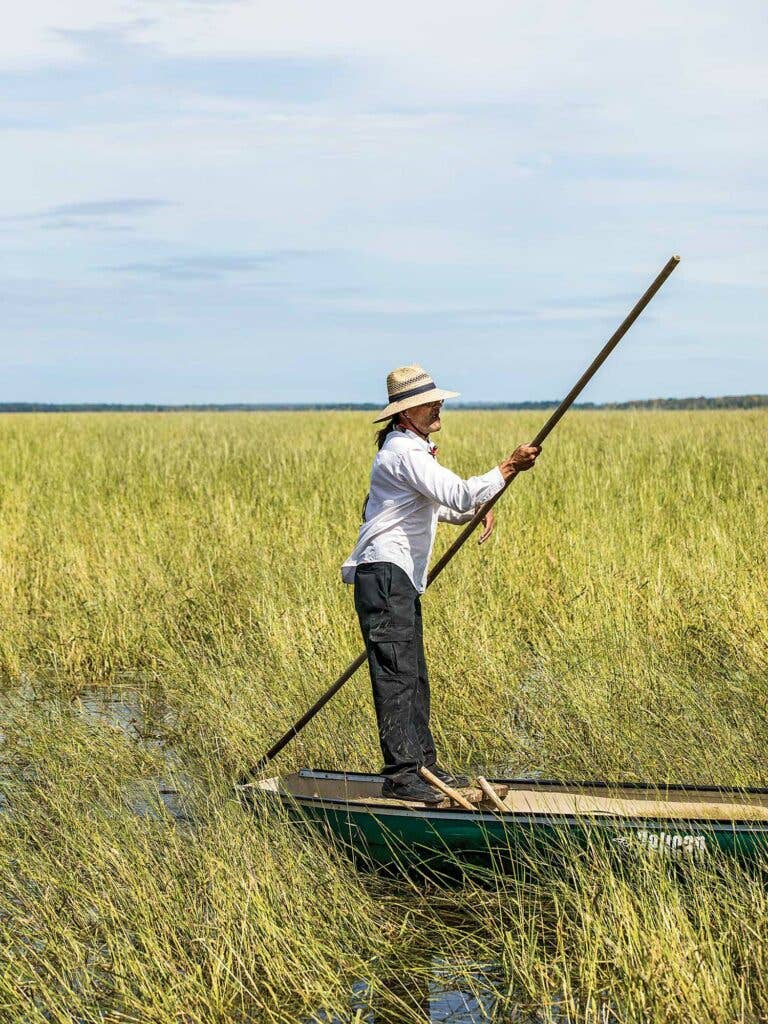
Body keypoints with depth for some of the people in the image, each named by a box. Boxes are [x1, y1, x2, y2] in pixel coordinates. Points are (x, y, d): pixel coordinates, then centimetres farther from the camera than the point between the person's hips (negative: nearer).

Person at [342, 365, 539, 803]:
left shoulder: (415, 450, 20)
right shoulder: (404, 452, -14)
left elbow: (441, 504, 31)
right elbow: (459, 495, -25)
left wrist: (479, 509, 13)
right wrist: (508, 468, -20)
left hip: (402, 579, 11)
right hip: (385, 574, -11)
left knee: (414, 675, 14)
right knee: (397, 674, -12)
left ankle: (423, 763, 21)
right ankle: (400, 775, -12)